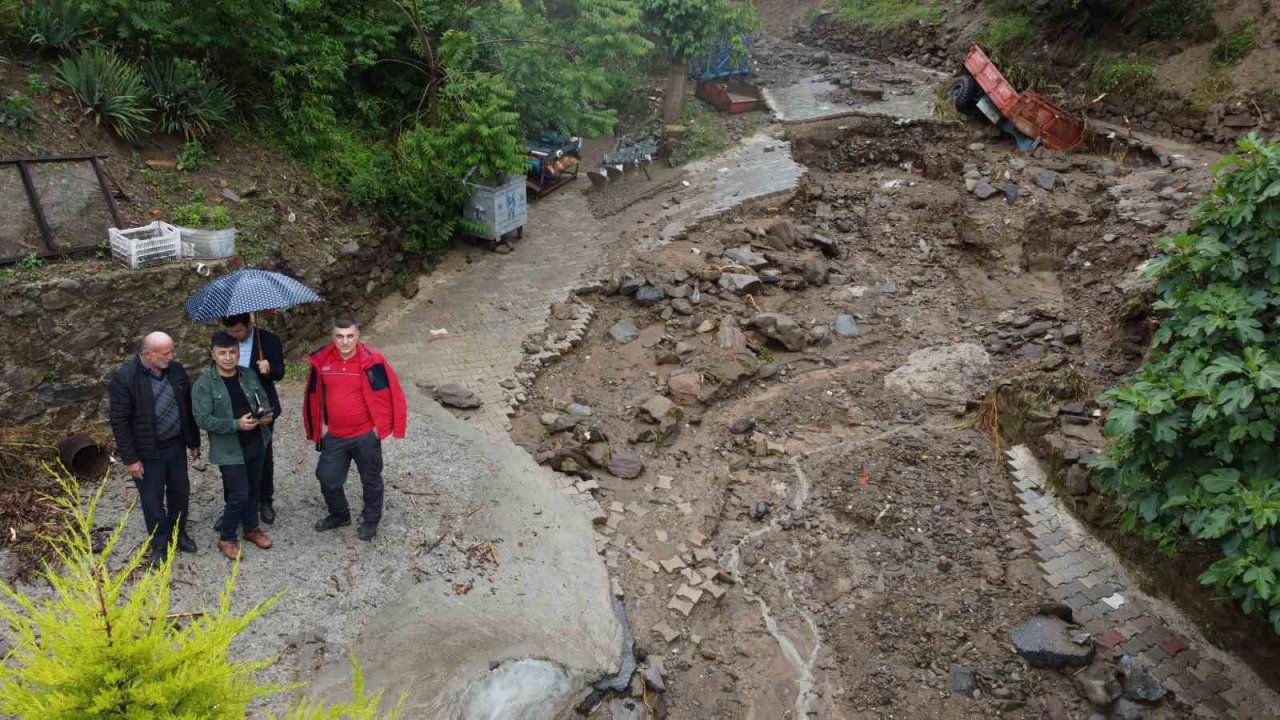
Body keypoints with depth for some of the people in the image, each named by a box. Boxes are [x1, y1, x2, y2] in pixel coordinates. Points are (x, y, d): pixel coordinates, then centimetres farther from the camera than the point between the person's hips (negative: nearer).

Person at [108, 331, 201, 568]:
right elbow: (119, 421, -15)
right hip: (148, 451, -5)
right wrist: (130, 459, -14)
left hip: (176, 444, 5)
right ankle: (159, 545, 27)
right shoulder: (124, 378, -19)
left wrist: (194, 441, 13)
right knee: (153, 499, 9)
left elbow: (187, 406, 9)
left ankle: (178, 532, 41)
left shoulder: (175, 369, -3)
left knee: (180, 491, 19)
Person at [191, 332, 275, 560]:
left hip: (256, 443, 5)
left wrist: (267, 414, -12)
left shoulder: (250, 375, 2)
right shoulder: (203, 384, -14)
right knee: (239, 495, -4)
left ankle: (251, 528, 38)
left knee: (253, 490, 17)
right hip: (229, 449, -5)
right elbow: (203, 419, -17)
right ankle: (226, 538, 17)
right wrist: (236, 424, -26)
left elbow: (264, 400, 12)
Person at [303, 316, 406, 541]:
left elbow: (391, 393, -12)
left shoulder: (371, 361, -17)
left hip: (366, 435, -4)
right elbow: (315, 394, 9)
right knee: (328, 479, 12)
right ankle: (340, 514, 39)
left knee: (370, 480, 13)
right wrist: (321, 425, 7)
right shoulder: (322, 361, -5)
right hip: (334, 436, 4)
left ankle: (371, 520, 34)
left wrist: (381, 425, -11)